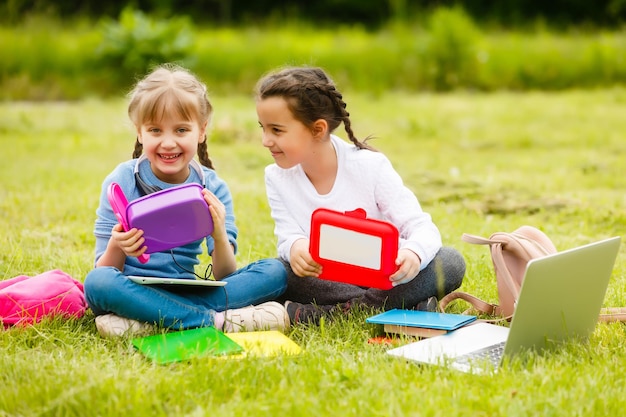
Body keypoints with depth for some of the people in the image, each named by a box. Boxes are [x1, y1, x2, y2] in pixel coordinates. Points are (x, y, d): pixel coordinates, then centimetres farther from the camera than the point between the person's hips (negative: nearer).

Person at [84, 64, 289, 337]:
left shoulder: (213, 188, 2)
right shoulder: (121, 183, -4)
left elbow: (225, 276, -3)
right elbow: (105, 273, -5)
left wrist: (220, 237, -23)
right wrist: (117, 248, -28)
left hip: (191, 292, 3)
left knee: (274, 271, -15)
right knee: (97, 282, -35)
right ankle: (215, 320, -29)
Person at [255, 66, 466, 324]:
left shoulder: (369, 166, -11)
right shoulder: (277, 177, -3)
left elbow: (421, 227, -15)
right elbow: (289, 237, -8)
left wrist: (413, 253, -39)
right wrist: (295, 247, -35)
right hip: (325, 281, 1)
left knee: (450, 262, -27)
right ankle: (401, 306, -29)